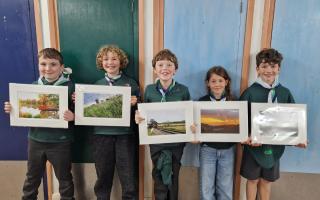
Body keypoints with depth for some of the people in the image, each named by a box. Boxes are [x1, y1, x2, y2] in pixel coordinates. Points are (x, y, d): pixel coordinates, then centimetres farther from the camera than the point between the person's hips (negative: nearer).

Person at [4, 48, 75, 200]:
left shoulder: (70, 86, -11)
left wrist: (72, 116, -32)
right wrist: (12, 109, -5)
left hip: (60, 141, -4)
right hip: (35, 140, 5)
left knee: (64, 178, 13)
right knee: (32, 178, 22)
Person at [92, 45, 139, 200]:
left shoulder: (131, 83, 2)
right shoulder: (97, 85, 8)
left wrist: (135, 103, -18)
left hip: (125, 135, -2)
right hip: (102, 135, 2)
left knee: (129, 180, 4)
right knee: (103, 178, 15)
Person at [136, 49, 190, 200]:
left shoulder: (183, 90, -5)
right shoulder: (149, 89, -2)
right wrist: (138, 118, -14)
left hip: (176, 142, 0)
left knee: (173, 179, 15)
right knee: (159, 179, 12)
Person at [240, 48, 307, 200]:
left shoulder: (285, 93, -2)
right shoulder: (250, 92, -12)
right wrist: (246, 137, -26)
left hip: (274, 146, 3)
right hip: (254, 145, -3)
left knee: (267, 181, 19)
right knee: (253, 180, 14)